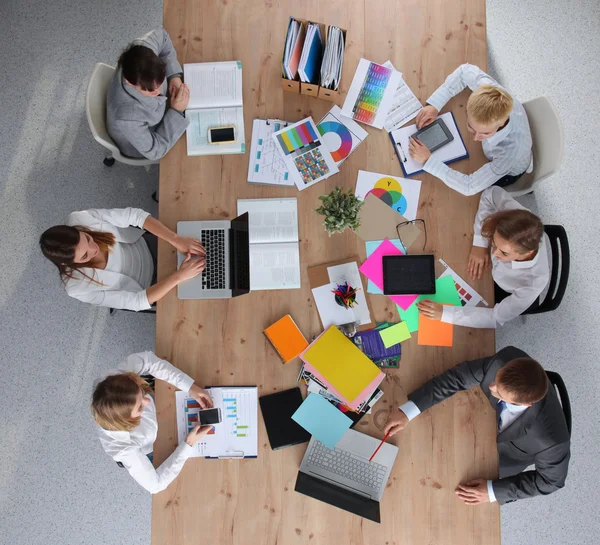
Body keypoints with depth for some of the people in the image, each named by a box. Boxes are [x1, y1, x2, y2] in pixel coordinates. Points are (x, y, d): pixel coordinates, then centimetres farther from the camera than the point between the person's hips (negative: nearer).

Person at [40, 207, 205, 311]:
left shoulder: (80, 219, -32)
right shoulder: (78, 287, -34)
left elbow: (135, 215, -26)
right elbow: (138, 301, -31)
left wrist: (176, 240, -37)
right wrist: (180, 275, -40)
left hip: (145, 246, 3)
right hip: (144, 287, -2)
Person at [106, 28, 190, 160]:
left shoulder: (141, 50, -35)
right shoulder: (127, 117, -50)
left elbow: (161, 35, -10)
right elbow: (155, 151, -33)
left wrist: (175, 75, -22)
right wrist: (176, 112, -36)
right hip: (147, 146, -5)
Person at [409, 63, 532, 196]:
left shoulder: (510, 152, -50)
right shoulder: (492, 92, -39)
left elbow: (469, 187, -40)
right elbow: (466, 70, -18)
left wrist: (427, 159, -42)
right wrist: (434, 104, -30)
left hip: (508, 172, -4)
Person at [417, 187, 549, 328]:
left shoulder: (533, 282, -45)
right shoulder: (517, 216, -39)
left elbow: (497, 318, -34)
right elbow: (491, 193, -21)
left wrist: (444, 312, -42)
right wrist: (480, 244, -29)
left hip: (514, 296, -3)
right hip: (496, 269, 3)